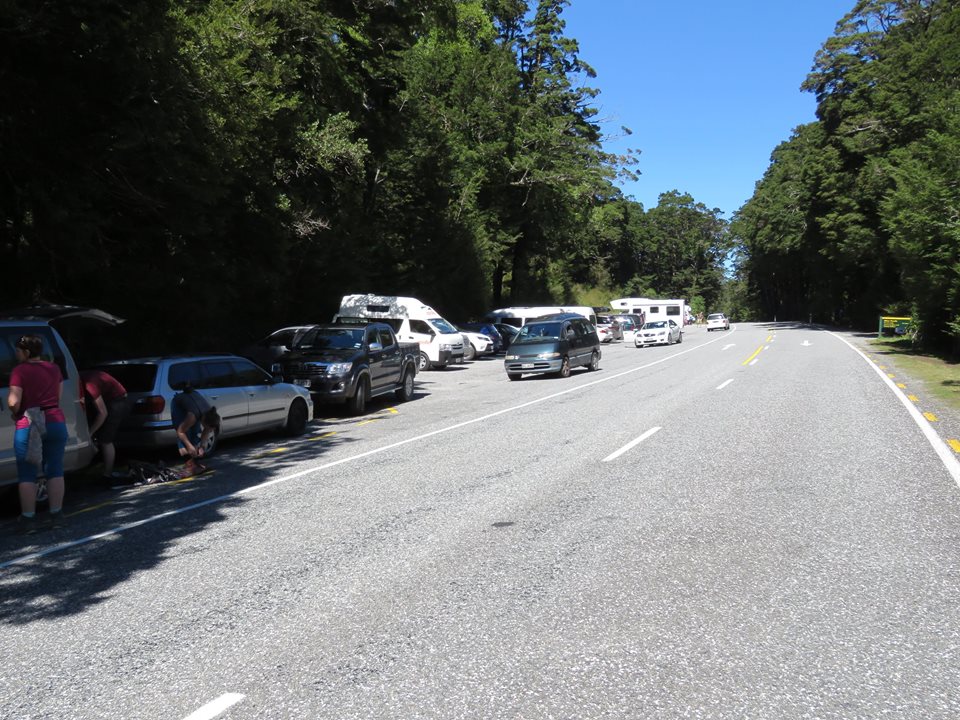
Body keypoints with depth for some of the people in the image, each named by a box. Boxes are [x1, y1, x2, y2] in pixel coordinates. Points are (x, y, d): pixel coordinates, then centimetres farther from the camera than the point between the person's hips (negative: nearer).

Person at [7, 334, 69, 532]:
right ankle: (56, 516, 11)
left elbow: (13, 402, -14)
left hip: (28, 426, -4)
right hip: (56, 422, 5)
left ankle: (28, 519, 4)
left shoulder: (20, 370, -8)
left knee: (27, 475, 4)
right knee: (55, 471, 9)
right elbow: (59, 395, 9)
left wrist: (16, 413, 5)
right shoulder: (54, 368, 8)